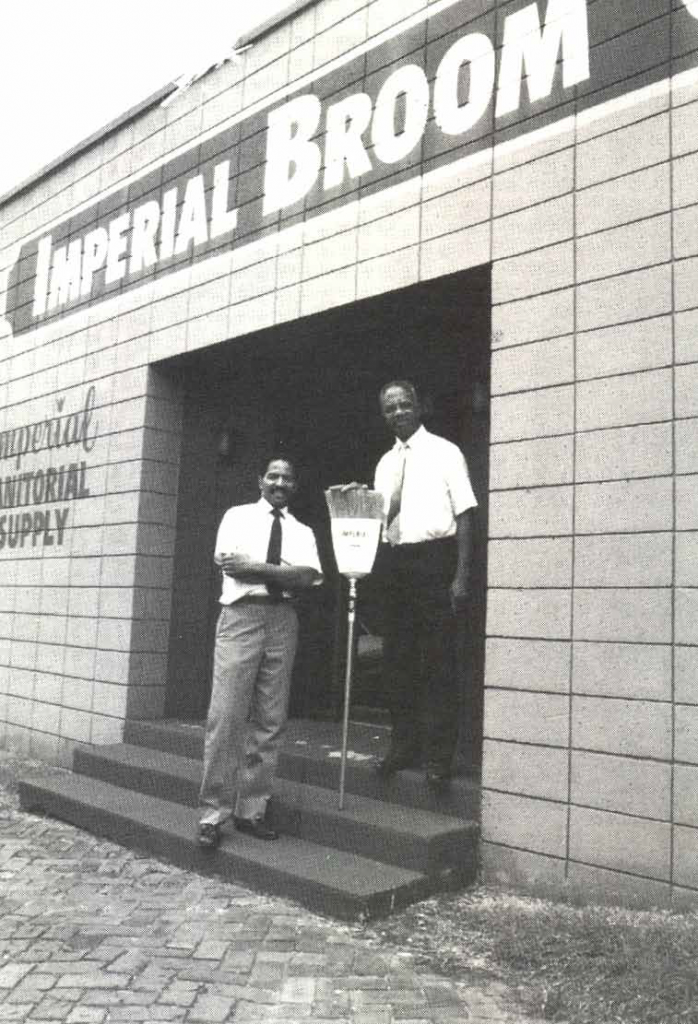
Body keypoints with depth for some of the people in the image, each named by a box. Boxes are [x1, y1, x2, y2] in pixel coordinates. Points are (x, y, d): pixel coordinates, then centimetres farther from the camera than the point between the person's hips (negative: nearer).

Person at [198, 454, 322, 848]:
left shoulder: (302, 531, 16)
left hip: (283, 620, 3)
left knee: (270, 720, 5)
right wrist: (285, 572, -7)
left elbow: (308, 577, -2)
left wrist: (252, 566, -9)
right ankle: (213, 813, 2)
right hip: (241, 616, -3)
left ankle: (251, 810, 14)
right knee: (226, 715, -7)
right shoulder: (237, 516, 10)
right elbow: (227, 564, -6)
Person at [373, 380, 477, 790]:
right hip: (395, 562, 6)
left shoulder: (445, 452, 0)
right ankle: (405, 746, 22)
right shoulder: (385, 463, 15)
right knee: (398, 659, 10)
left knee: (439, 660, -2)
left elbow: (464, 515, -6)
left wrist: (462, 576, -14)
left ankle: (440, 756, 6)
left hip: (435, 559, -5)